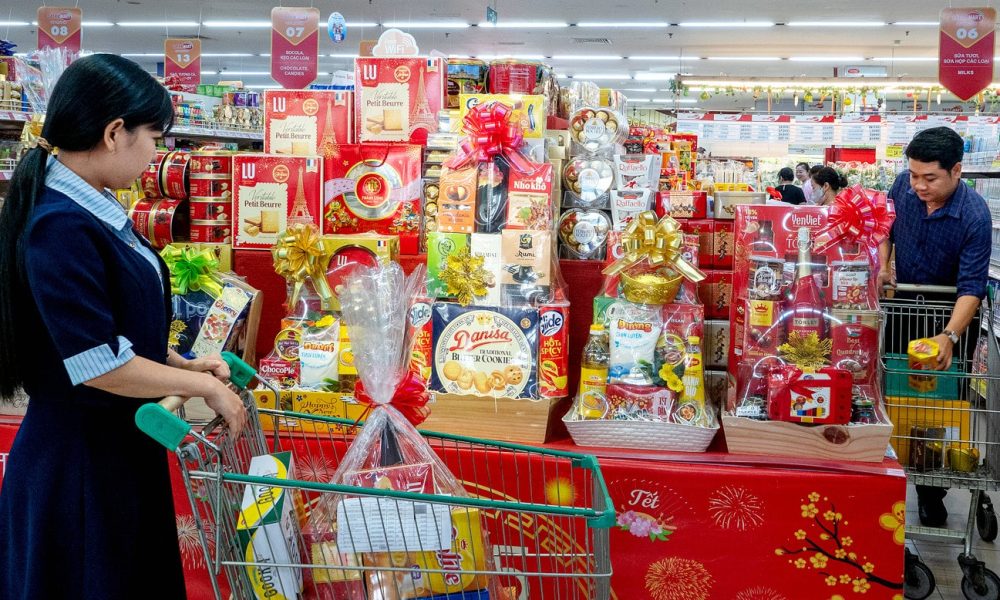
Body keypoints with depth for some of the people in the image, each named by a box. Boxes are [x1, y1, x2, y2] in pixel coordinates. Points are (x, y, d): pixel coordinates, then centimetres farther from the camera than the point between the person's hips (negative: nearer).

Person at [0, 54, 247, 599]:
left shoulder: (95, 209, 5)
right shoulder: (60, 229, -24)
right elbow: (98, 364, -26)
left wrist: (182, 366, 5)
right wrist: (204, 386, -15)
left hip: (122, 442, 9)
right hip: (79, 458, -9)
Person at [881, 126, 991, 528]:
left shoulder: (975, 215, -29)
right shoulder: (903, 186, -15)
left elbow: (971, 286, -31)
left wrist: (949, 337, -43)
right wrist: (882, 266, -7)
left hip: (953, 313, -4)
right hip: (906, 303, 4)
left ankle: (931, 491, 15)